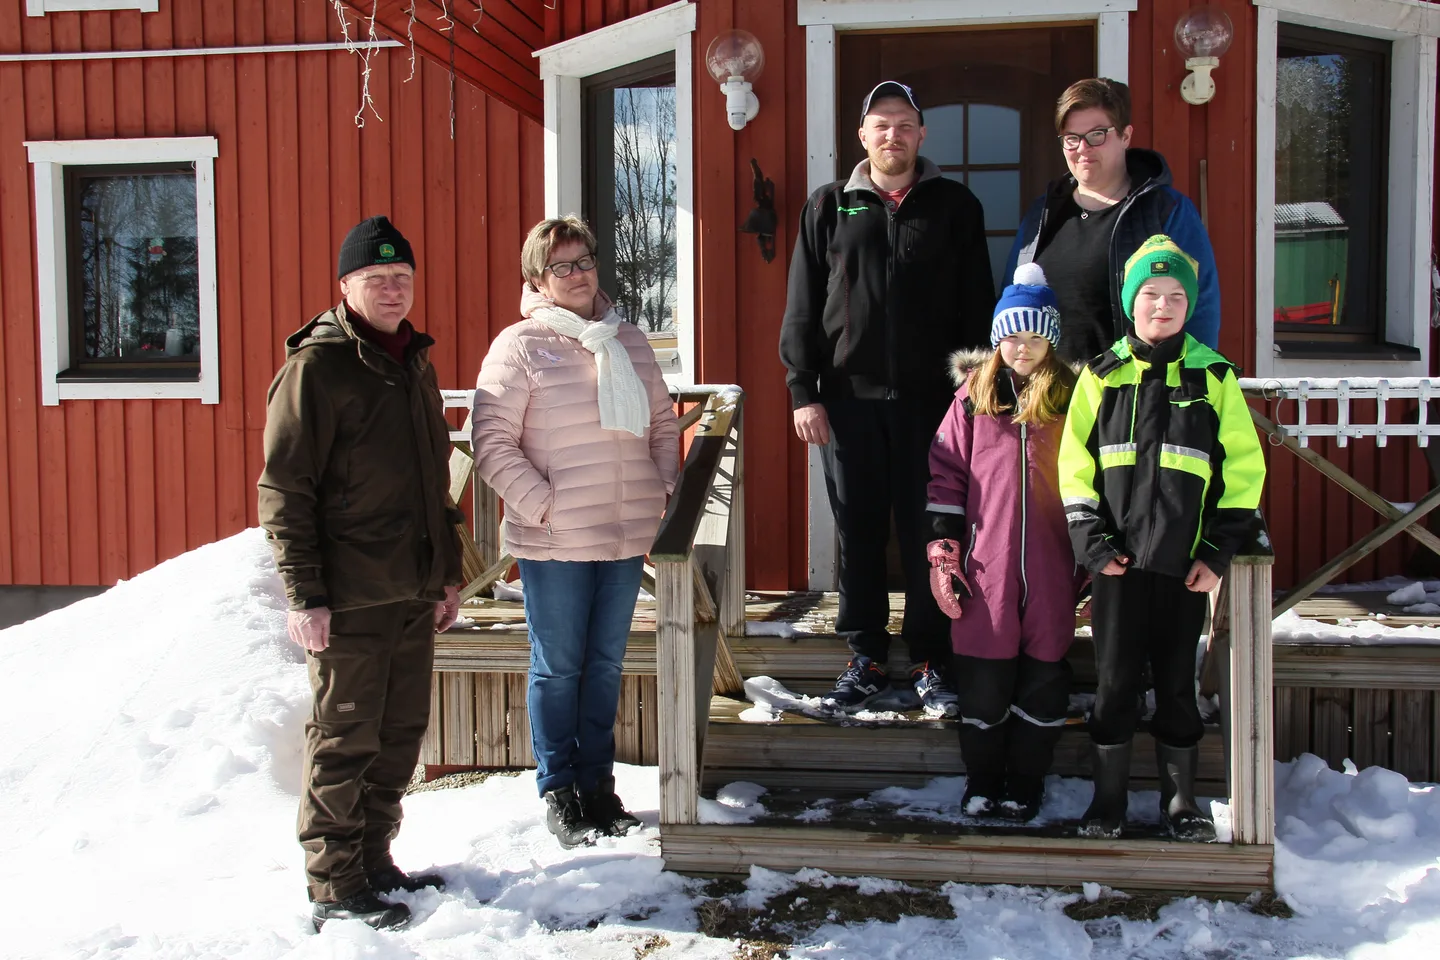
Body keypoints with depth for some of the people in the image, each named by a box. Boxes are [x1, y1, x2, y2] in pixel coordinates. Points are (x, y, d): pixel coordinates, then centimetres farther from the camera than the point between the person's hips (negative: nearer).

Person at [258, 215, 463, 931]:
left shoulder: (414, 363, 15)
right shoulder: (316, 366, -9)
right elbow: (283, 489, -13)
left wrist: (447, 573, 20)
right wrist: (304, 594, -18)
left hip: (413, 592, 8)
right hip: (349, 601, -7)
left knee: (400, 736, 14)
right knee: (344, 742, 1)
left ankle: (374, 860, 28)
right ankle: (334, 890, 12)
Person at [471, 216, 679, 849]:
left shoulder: (629, 342, 11)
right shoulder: (519, 347, -6)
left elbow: (662, 422, 20)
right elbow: (493, 444, -10)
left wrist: (664, 487, 7)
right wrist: (542, 505, -15)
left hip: (627, 537, 5)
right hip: (554, 542, -5)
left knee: (606, 664, 13)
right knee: (558, 667, 4)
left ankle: (598, 784, 25)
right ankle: (558, 790, 17)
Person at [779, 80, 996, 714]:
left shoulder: (955, 206, 8)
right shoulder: (829, 208, 9)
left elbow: (976, 305, 7)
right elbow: (803, 308, 7)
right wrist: (803, 392, -1)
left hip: (929, 399, -1)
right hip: (849, 399, 1)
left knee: (926, 533, 1)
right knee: (859, 532, 6)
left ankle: (931, 663, 12)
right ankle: (866, 658, 17)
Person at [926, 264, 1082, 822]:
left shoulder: (1070, 398, 4)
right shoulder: (973, 396, 5)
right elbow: (946, 473, 5)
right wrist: (943, 553, 0)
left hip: (1051, 567, 0)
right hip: (986, 564, 0)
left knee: (1043, 674, 6)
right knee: (982, 676, 3)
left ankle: (1026, 785, 21)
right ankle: (981, 782, 20)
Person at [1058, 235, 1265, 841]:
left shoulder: (1214, 377, 3)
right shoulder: (1102, 375, 4)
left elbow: (1243, 467, 3)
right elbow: (1075, 463, 3)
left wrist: (1218, 550, -3)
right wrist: (1090, 539, -6)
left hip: (1185, 563, 0)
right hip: (1118, 561, 0)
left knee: (1177, 682, 9)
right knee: (1115, 681, 5)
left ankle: (1181, 800, 23)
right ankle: (1108, 800, 17)